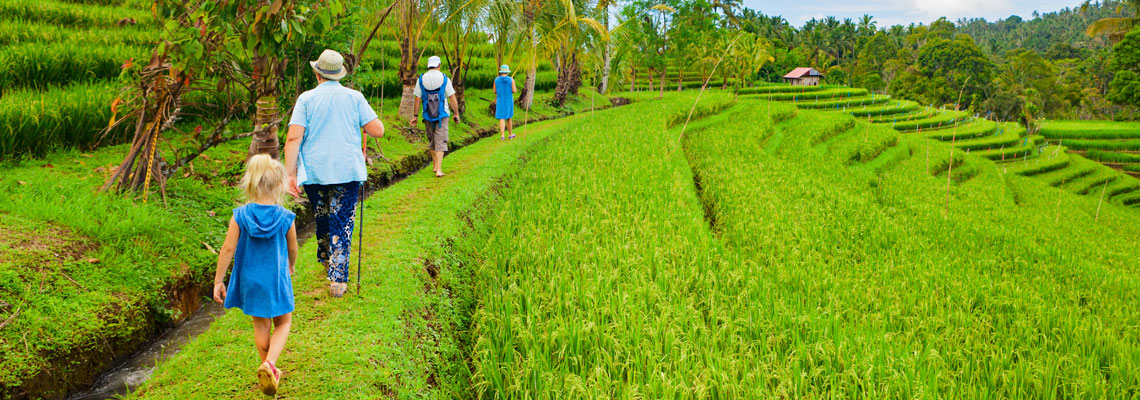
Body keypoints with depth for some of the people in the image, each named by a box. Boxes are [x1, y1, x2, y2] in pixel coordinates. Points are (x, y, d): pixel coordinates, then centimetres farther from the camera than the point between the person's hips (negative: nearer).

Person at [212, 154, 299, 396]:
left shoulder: (239, 217, -13)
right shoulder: (285, 218, -13)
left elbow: (228, 250, -11)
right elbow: (293, 250, 1)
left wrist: (218, 281, -2)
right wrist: (291, 268, 23)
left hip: (250, 281, 2)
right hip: (277, 280, -2)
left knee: (261, 326, 19)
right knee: (283, 323, 16)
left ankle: (269, 370, 31)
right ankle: (270, 363, -8)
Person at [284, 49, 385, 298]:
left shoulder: (306, 99, -1)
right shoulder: (355, 98, 0)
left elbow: (294, 138, -10)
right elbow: (378, 131, -2)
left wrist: (290, 174, -9)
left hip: (314, 172, 1)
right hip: (347, 171, -1)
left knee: (322, 219, 20)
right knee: (342, 224, 1)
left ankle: (326, 259, 40)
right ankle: (338, 279, -5)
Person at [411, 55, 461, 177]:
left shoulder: (421, 79, -2)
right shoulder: (444, 79, -7)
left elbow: (417, 99, -1)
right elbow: (452, 99, -7)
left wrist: (415, 116, 7)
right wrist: (457, 114, 4)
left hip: (427, 115, 3)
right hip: (442, 115, -2)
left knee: (432, 140, 19)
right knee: (440, 141, -2)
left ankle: (435, 165, 30)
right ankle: (439, 169, -13)